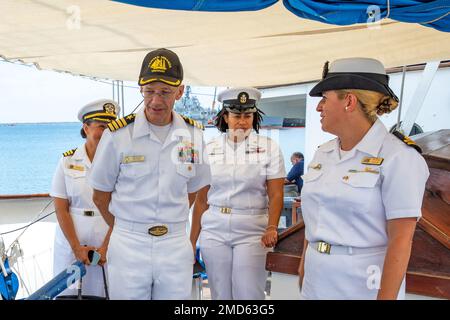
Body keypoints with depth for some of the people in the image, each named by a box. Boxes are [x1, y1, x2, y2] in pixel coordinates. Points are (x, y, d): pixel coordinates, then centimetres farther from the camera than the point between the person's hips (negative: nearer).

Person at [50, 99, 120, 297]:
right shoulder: (67, 161, 0)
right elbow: (61, 209, -1)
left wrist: (106, 247, -10)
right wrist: (76, 247, -7)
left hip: (108, 246, -1)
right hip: (71, 245, 1)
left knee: (104, 292, 4)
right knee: (69, 292, 8)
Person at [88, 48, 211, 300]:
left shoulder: (194, 134, 0)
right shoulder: (117, 134, -7)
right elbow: (101, 196, 3)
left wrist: (170, 226, 10)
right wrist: (128, 231, 9)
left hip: (176, 245, 2)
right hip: (128, 247, -2)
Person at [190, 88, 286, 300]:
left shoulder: (269, 147, 0)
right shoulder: (210, 149, 4)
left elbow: (275, 195, -3)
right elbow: (201, 198, 7)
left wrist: (271, 228, -19)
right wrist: (192, 240, 7)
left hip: (251, 232, -2)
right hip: (213, 232, 2)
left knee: (248, 293, -2)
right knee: (220, 293, 12)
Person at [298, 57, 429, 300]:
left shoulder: (398, 157, -14)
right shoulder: (323, 153, 5)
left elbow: (401, 240, -16)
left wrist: (386, 297, -17)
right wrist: (304, 269, 13)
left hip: (363, 287, -5)